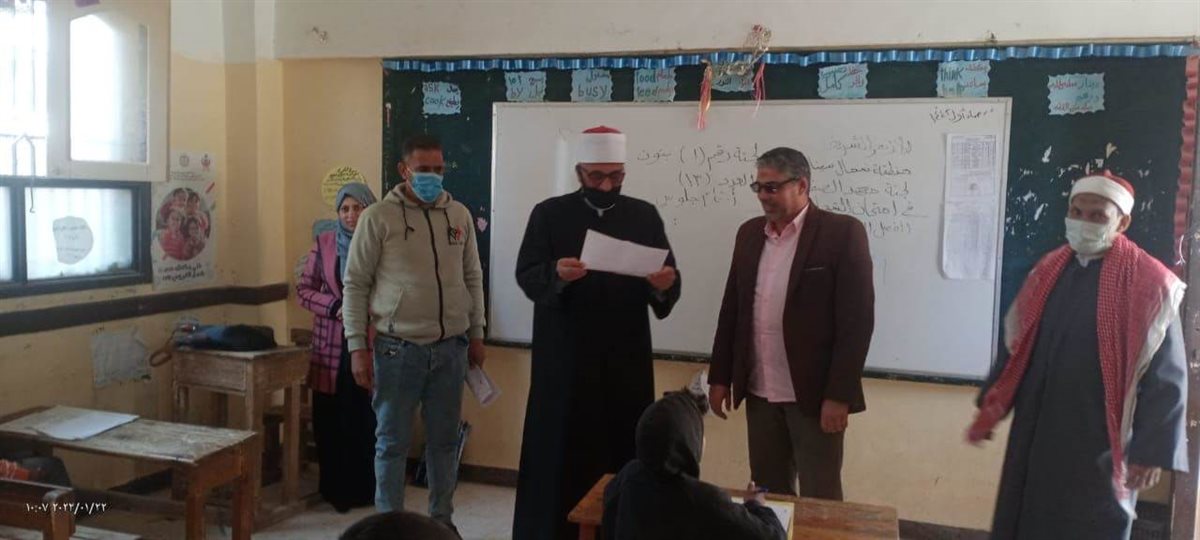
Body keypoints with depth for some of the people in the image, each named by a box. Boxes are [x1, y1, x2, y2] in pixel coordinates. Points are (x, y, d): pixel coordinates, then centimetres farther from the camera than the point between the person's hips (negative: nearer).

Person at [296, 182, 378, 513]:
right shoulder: (323, 244, 6)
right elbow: (304, 290, 6)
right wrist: (335, 307, -10)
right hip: (332, 344, 2)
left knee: (368, 419, 0)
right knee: (331, 420, 4)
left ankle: (366, 489, 14)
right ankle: (336, 489, 18)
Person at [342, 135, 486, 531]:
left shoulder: (460, 215, 6)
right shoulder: (378, 218, -6)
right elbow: (356, 284, -4)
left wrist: (476, 334, 11)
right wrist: (357, 346, -8)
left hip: (451, 347, 4)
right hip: (398, 349, -3)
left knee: (445, 439, 13)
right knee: (393, 441, 7)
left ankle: (442, 519, 28)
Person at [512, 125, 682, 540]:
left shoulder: (645, 216, 9)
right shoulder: (549, 213, 4)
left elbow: (668, 283, 2)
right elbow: (526, 276, -6)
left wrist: (664, 285, -21)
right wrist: (555, 274, -27)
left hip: (627, 362, 2)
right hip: (564, 361, -1)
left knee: (624, 457, 5)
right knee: (558, 458, 1)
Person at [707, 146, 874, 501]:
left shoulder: (842, 233, -9)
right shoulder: (749, 234, 8)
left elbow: (857, 319, -13)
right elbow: (732, 308, 11)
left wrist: (839, 395, -16)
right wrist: (720, 376, 9)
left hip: (815, 393, -5)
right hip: (759, 392, 5)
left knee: (820, 499, 7)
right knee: (768, 492, 15)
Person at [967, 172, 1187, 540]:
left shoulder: (1148, 283, -11)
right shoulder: (1048, 271, 5)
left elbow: (1165, 376, -10)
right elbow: (1015, 347, 11)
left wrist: (1153, 449, -12)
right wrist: (989, 410, 12)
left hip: (1099, 441, -5)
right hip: (1035, 431, 5)